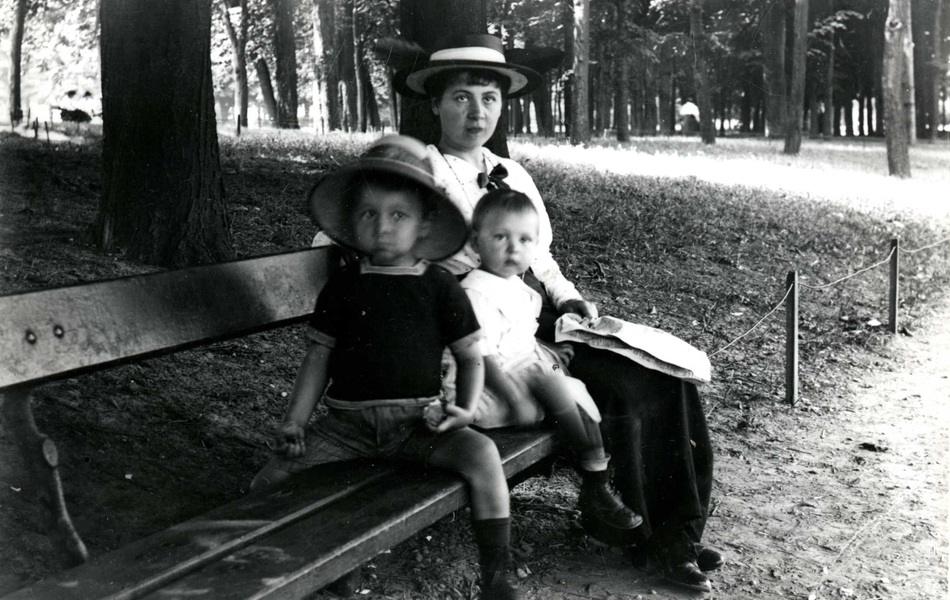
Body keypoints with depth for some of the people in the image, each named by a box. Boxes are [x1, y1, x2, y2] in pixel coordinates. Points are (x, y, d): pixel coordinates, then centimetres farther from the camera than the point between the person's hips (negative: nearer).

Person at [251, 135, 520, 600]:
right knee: (271, 478, -18)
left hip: (415, 422, -1)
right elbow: (319, 358, 9)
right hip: (347, 422, 1)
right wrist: (293, 423, 0)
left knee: (481, 453, -27)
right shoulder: (343, 286, 7)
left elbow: (471, 355, 9)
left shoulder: (440, 288, 4)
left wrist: (466, 407, -8)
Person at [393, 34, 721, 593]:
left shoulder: (513, 174, 19)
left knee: (669, 370, -12)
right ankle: (646, 535, -3)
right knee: (630, 388, -22)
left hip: (545, 318, 7)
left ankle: (678, 529, -5)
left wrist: (568, 299, 3)